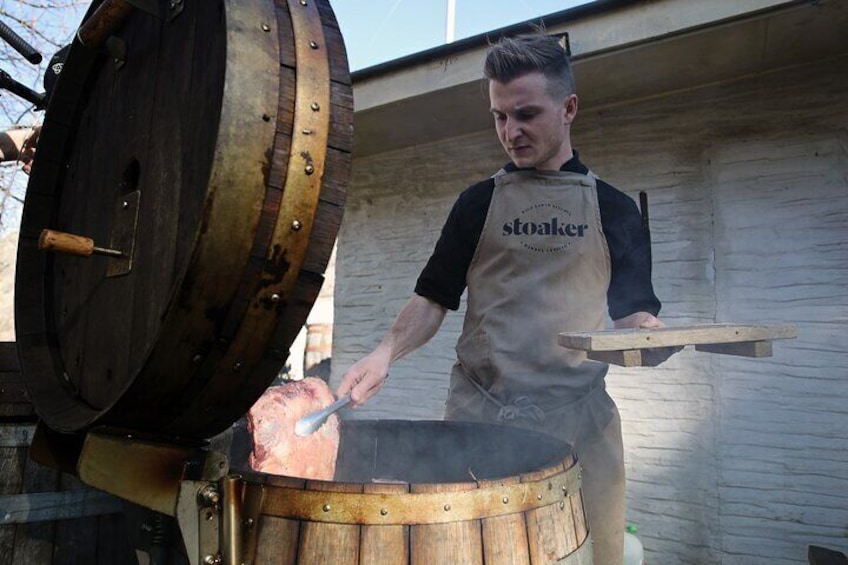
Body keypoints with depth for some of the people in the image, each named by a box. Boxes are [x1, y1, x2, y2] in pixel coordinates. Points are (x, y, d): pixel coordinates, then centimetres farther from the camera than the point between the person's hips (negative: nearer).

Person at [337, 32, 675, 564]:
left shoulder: (614, 208, 9)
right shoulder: (479, 202, 9)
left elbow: (634, 308, 10)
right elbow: (434, 298, 8)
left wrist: (647, 331, -14)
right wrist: (388, 351, -9)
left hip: (579, 417, 1)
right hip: (479, 412, 0)